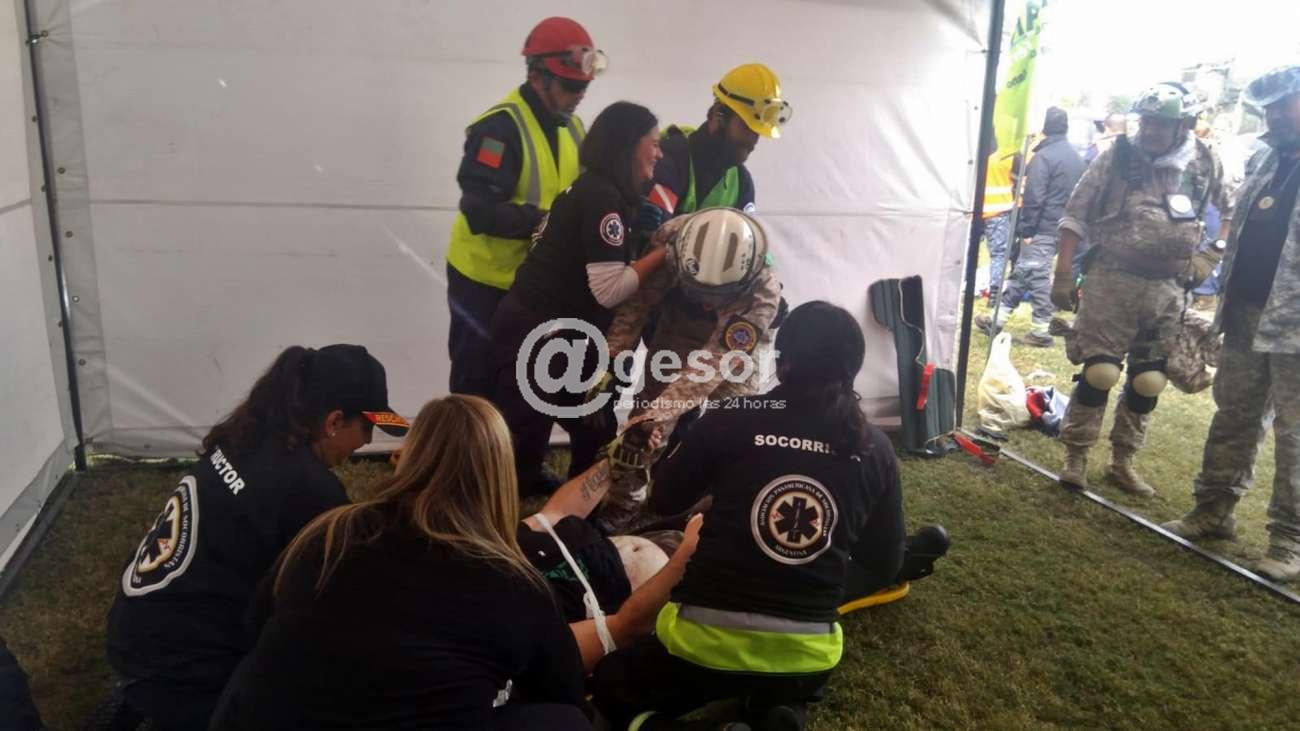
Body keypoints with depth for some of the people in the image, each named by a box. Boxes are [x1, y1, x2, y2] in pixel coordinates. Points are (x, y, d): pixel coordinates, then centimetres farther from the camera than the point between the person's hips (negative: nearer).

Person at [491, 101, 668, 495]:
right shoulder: (602, 197, -19)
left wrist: (657, 248, 1)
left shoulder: (597, 190, 11)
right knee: (520, 442, -1)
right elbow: (609, 290, -22)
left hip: (550, 332, 10)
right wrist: (663, 252, -14)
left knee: (596, 428, 18)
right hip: (537, 334, -10)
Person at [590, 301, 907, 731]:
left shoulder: (734, 418, -8)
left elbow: (663, 500, 5)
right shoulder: (876, 450, -1)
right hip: (807, 657, 2)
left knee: (612, 683, 27)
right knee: (779, 688, 40)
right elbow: (886, 564, 8)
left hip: (706, 640, -2)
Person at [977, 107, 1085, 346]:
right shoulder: (1076, 157, 14)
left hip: (1041, 227, -8)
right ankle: (999, 318, 19)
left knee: (1038, 276, -2)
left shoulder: (1043, 156, -12)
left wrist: (1026, 228, -13)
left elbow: (1034, 197, -17)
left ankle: (1040, 330, 2)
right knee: (1022, 271, 13)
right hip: (1063, 227, 8)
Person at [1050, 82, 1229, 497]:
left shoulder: (1206, 164, 2)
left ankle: (1122, 462, 22)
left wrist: (1211, 255, 3)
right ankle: (1075, 458, 9)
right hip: (1112, 280, -3)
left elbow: (1234, 212, 17)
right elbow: (1076, 215, -1)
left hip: (1168, 289, 3)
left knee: (1149, 381, 8)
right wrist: (1063, 273, -6)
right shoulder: (1116, 157, -5)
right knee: (1099, 371, -6)